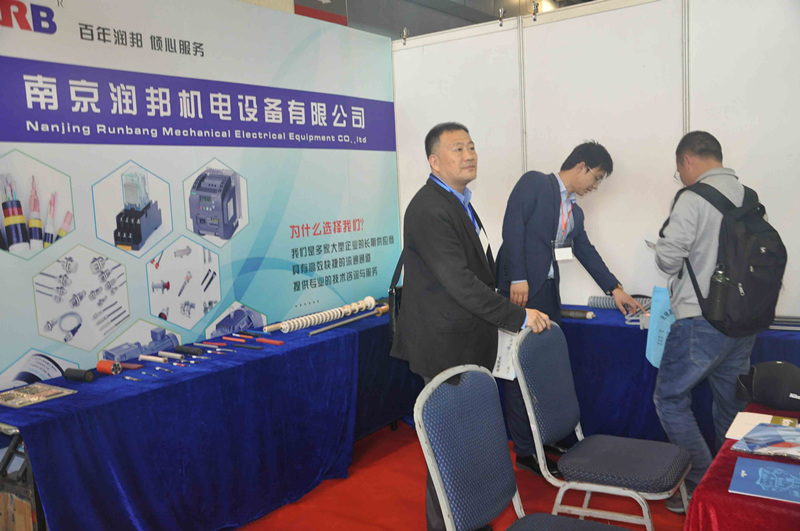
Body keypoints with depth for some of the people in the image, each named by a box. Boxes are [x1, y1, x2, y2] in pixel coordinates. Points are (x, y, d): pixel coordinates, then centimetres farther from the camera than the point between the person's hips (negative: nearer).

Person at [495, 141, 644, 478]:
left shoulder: (574, 212, 21)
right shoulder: (534, 183, -3)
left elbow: (587, 252, 24)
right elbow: (513, 226, -13)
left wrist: (614, 289, 19)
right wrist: (518, 278, -20)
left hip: (548, 292, 8)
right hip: (521, 289, -8)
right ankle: (526, 452, 5)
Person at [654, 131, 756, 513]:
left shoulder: (693, 198, -13)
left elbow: (667, 256, -17)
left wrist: (677, 264, 6)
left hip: (702, 321, -7)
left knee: (670, 398, 5)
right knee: (731, 406, 17)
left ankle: (704, 485, 6)